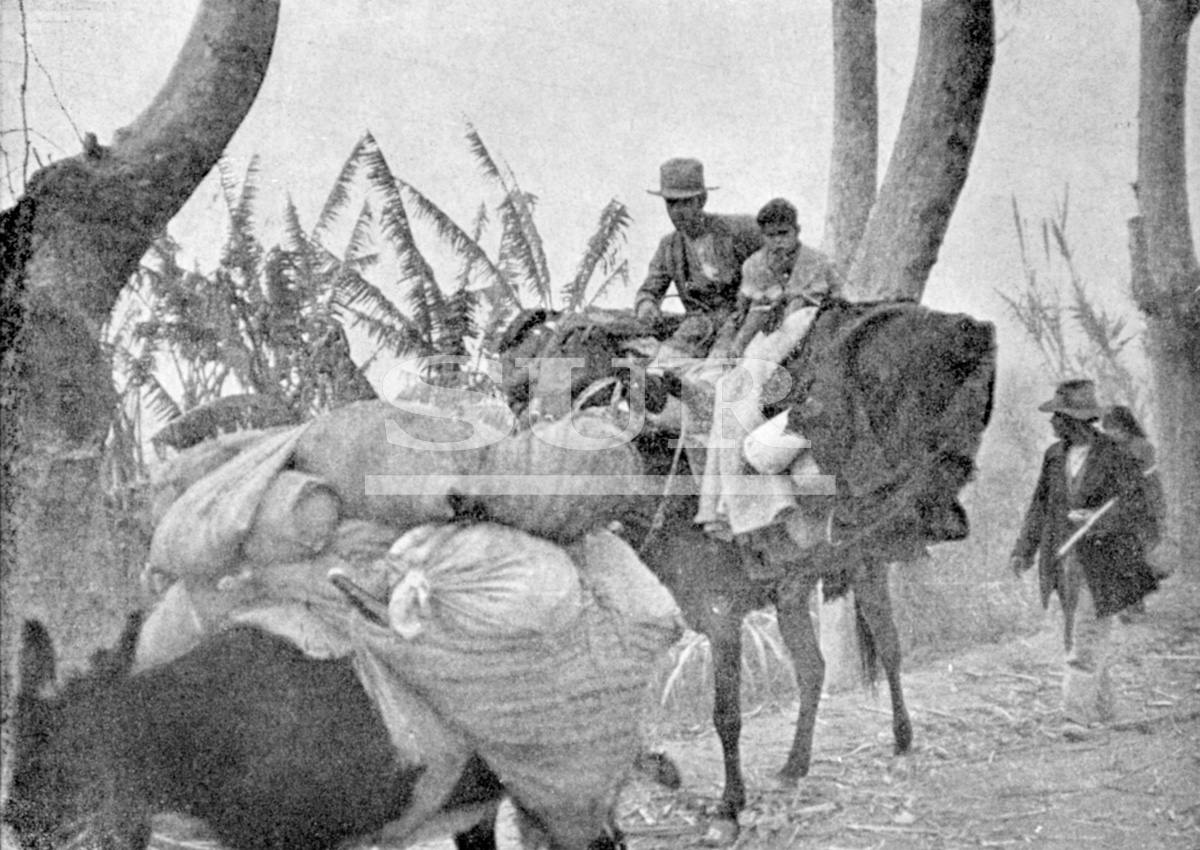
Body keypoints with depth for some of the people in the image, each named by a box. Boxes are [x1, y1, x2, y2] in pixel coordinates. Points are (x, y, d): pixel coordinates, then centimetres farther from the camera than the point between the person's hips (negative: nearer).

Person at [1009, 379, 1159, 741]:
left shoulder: (1115, 458, -12)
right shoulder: (1054, 456, 6)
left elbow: (1140, 510, -16)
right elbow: (1041, 505, 12)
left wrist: (1099, 520, -32)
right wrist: (1024, 549, 3)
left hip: (1102, 563, -6)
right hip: (1065, 560, 6)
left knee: (1088, 637, -11)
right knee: (1077, 637, 14)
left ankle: (1078, 716, -12)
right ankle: (1101, 706, 29)